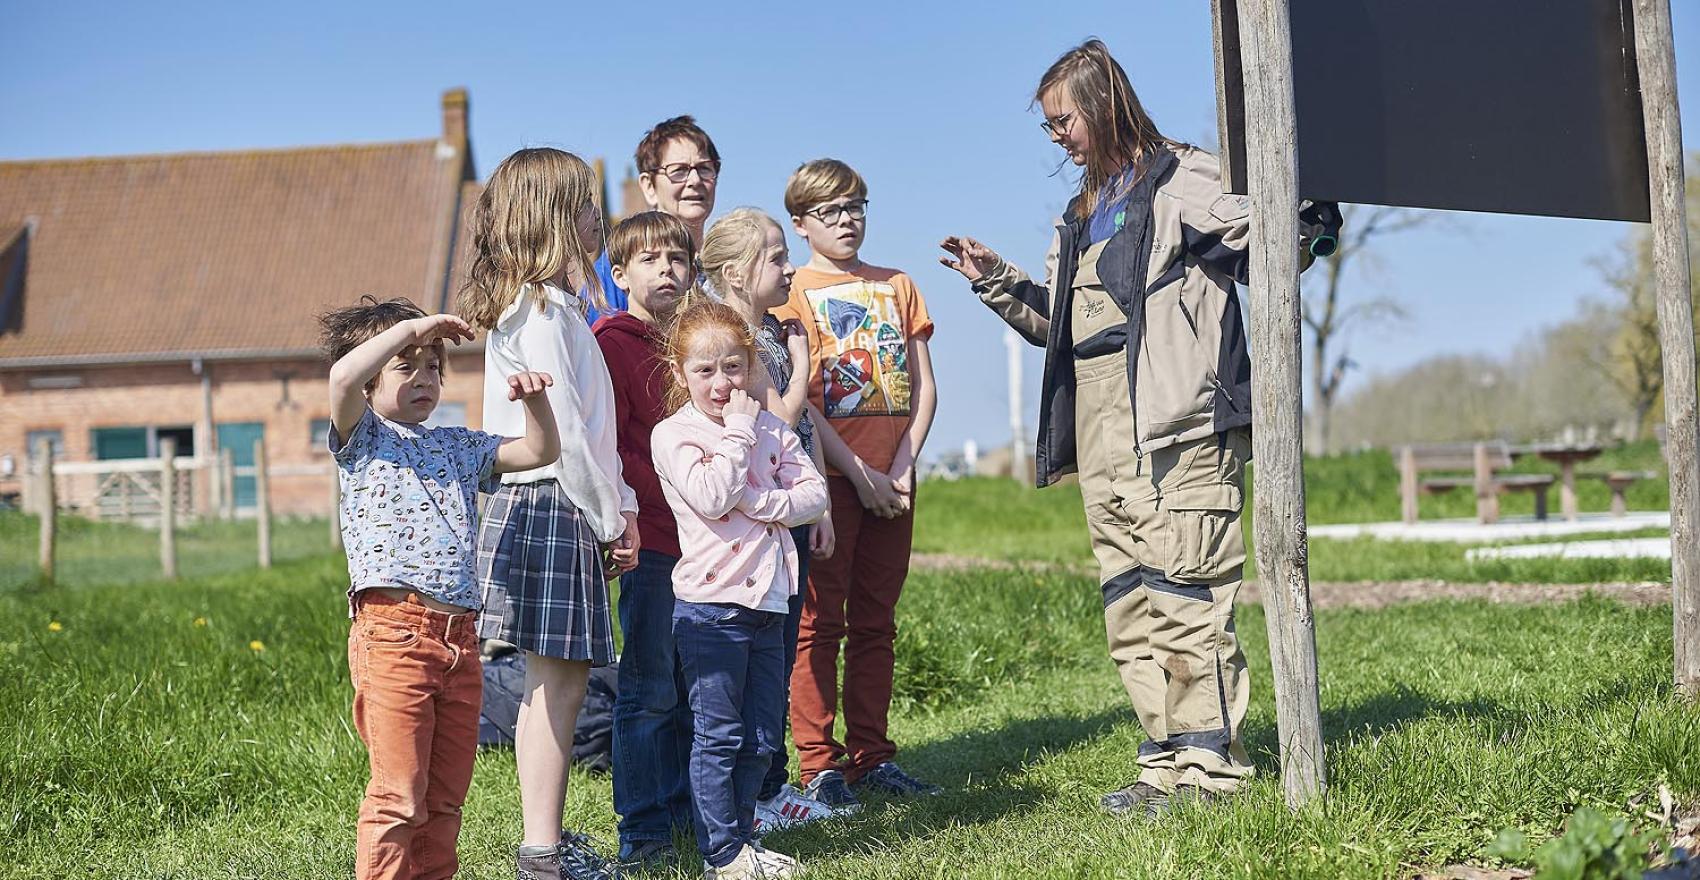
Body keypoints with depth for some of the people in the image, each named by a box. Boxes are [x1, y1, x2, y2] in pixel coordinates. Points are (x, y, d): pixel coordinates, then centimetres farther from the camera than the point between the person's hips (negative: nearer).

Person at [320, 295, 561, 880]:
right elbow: (343, 377, -16)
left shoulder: (458, 447, 23)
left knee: (446, 797, 11)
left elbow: (541, 451, 22)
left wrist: (534, 397, 4)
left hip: (459, 637, 6)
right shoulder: (361, 437, 5)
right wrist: (410, 327, -8)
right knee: (399, 796, -8)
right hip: (392, 630, -6)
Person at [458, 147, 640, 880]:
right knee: (557, 681, -7)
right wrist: (609, 517, -11)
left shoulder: (548, 307, 18)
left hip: (561, 509, 10)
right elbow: (564, 430, -18)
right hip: (551, 508, -10)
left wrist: (620, 506, 14)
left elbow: (590, 426, 20)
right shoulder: (544, 311, -13)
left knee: (552, 683, 12)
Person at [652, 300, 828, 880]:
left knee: (763, 735, 12)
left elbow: (815, 494, 2)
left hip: (767, 600, 6)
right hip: (711, 604, -6)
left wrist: (761, 503, -13)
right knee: (718, 734, 0)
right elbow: (711, 499, -21)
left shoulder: (770, 429, 10)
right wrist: (737, 434, -16)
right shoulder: (673, 435, -6)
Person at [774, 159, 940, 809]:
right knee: (820, 621, -3)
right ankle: (819, 765, -1)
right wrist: (859, 474, -14)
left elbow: (923, 388, 9)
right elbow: (796, 400, -9)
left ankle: (871, 756, 14)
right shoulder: (794, 292, -1)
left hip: (892, 480, 5)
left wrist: (901, 469, -5)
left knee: (875, 621, 9)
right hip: (829, 477, -5)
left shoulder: (897, 287, 13)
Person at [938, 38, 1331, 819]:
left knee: (1182, 592, -10)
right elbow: (1055, 323, 30)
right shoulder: (1081, 216, 24)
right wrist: (994, 280, 19)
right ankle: (1168, 759, 13)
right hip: (1102, 432, 9)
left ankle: (1208, 766, -6)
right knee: (1127, 603, 7)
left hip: (1179, 425, -9)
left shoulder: (1180, 180, -1)